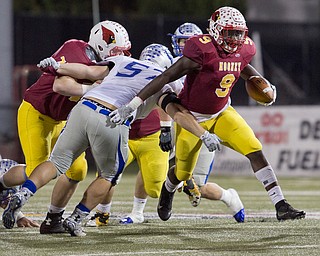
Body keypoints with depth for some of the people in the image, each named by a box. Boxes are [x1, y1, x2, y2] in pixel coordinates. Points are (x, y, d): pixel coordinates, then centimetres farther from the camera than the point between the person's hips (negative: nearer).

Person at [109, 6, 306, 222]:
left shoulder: (244, 49, -10)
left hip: (222, 113, 5)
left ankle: (281, 206, -10)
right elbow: (166, 77, -31)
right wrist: (131, 106, -34)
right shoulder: (203, 51, -31)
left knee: (255, 152, -13)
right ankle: (168, 190, 51)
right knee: (183, 173, 13)